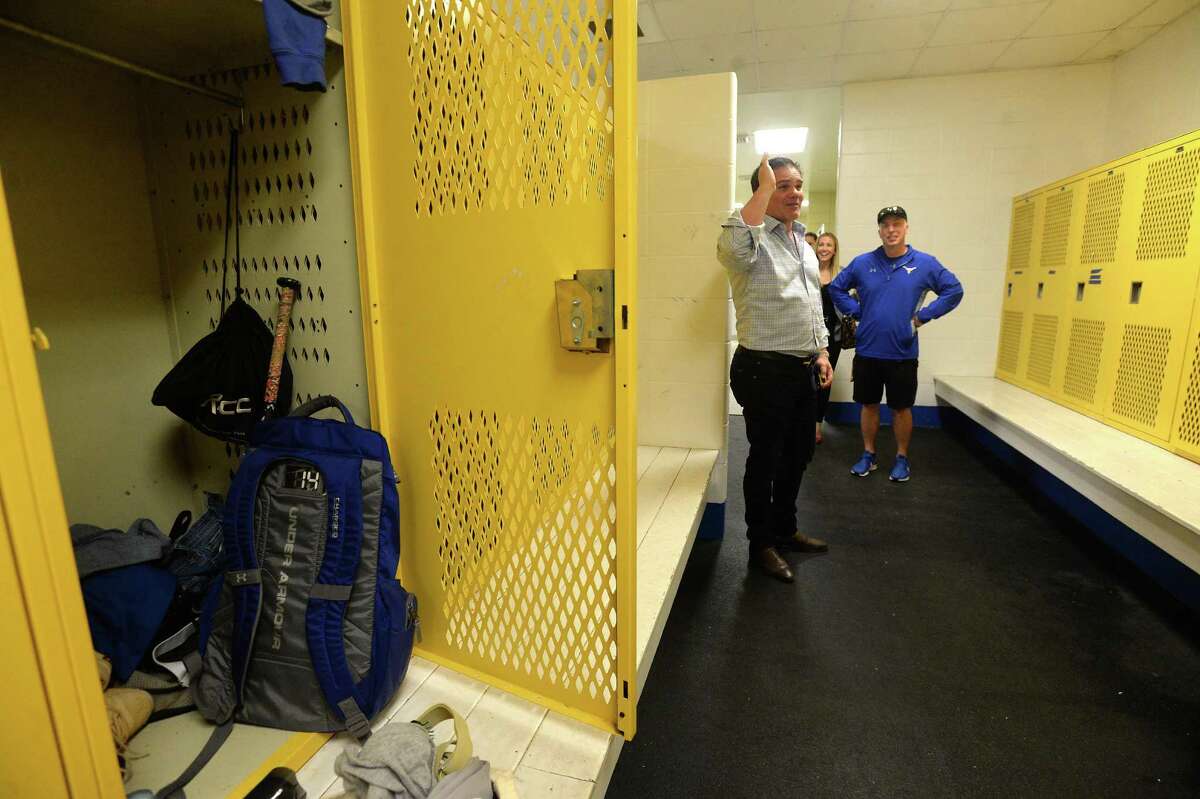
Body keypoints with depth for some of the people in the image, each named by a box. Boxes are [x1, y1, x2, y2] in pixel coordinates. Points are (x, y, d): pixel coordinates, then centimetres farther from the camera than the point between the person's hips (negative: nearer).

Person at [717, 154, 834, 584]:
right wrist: (763, 189, -29)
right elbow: (731, 247, -38)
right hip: (765, 369, -8)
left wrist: (821, 350, 18)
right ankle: (761, 544, 22)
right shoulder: (754, 239, -11)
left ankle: (785, 528, 38)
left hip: (803, 368, 9)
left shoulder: (803, 242, 16)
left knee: (798, 454, 18)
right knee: (765, 458, 4)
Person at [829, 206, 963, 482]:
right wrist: (856, 312, 0)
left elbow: (954, 290, 2)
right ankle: (868, 455, 26)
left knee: (901, 408, 10)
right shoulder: (862, 262, 0)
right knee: (869, 405, 12)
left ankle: (902, 458, 26)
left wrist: (923, 315, -6)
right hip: (867, 351, 1)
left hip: (903, 353, -1)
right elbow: (836, 287, 10)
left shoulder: (925, 263, -3)